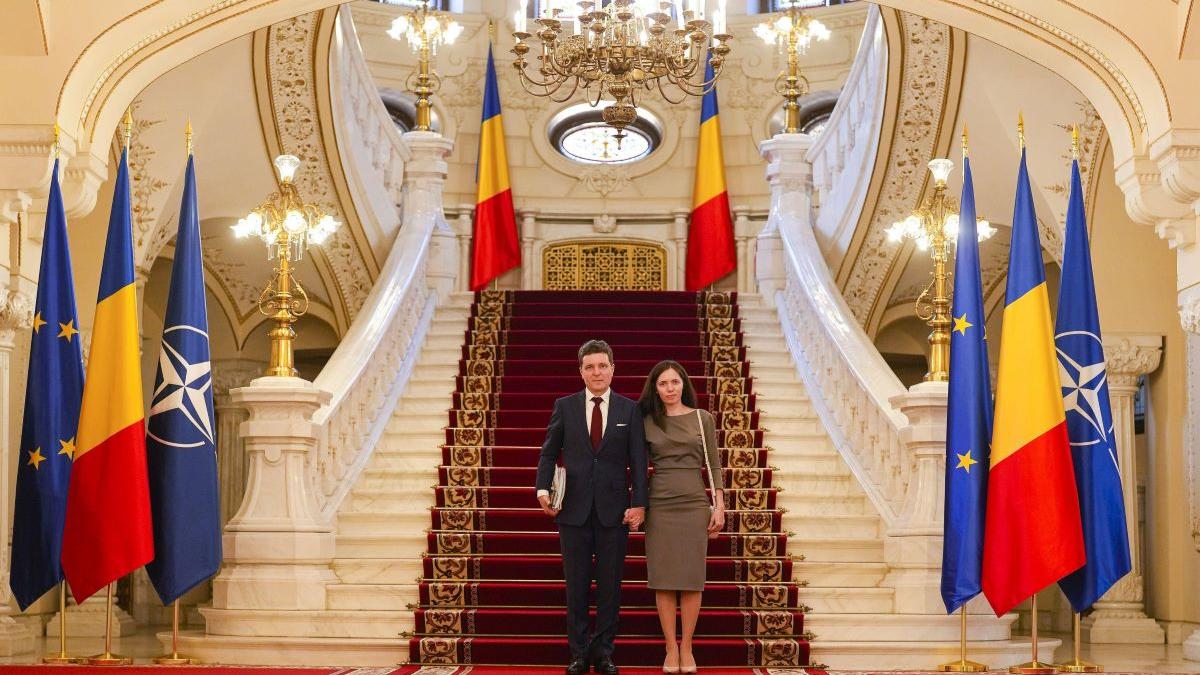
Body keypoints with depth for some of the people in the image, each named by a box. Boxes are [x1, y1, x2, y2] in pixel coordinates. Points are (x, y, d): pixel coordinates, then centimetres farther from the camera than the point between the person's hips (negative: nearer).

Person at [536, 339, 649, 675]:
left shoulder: (629, 409, 3)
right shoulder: (565, 406, 5)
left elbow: (638, 461, 0)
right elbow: (549, 453, 8)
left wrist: (639, 503, -8)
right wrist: (543, 489, -7)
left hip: (614, 509, 0)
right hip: (574, 509, 0)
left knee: (610, 585, 5)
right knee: (576, 585, 6)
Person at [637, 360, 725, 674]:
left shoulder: (702, 419, 5)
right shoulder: (647, 422, 5)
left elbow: (713, 465, 4)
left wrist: (719, 506, -2)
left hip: (694, 504, 0)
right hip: (659, 505, 0)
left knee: (691, 579, 1)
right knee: (663, 580, 0)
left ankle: (687, 648, 10)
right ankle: (670, 648, 8)